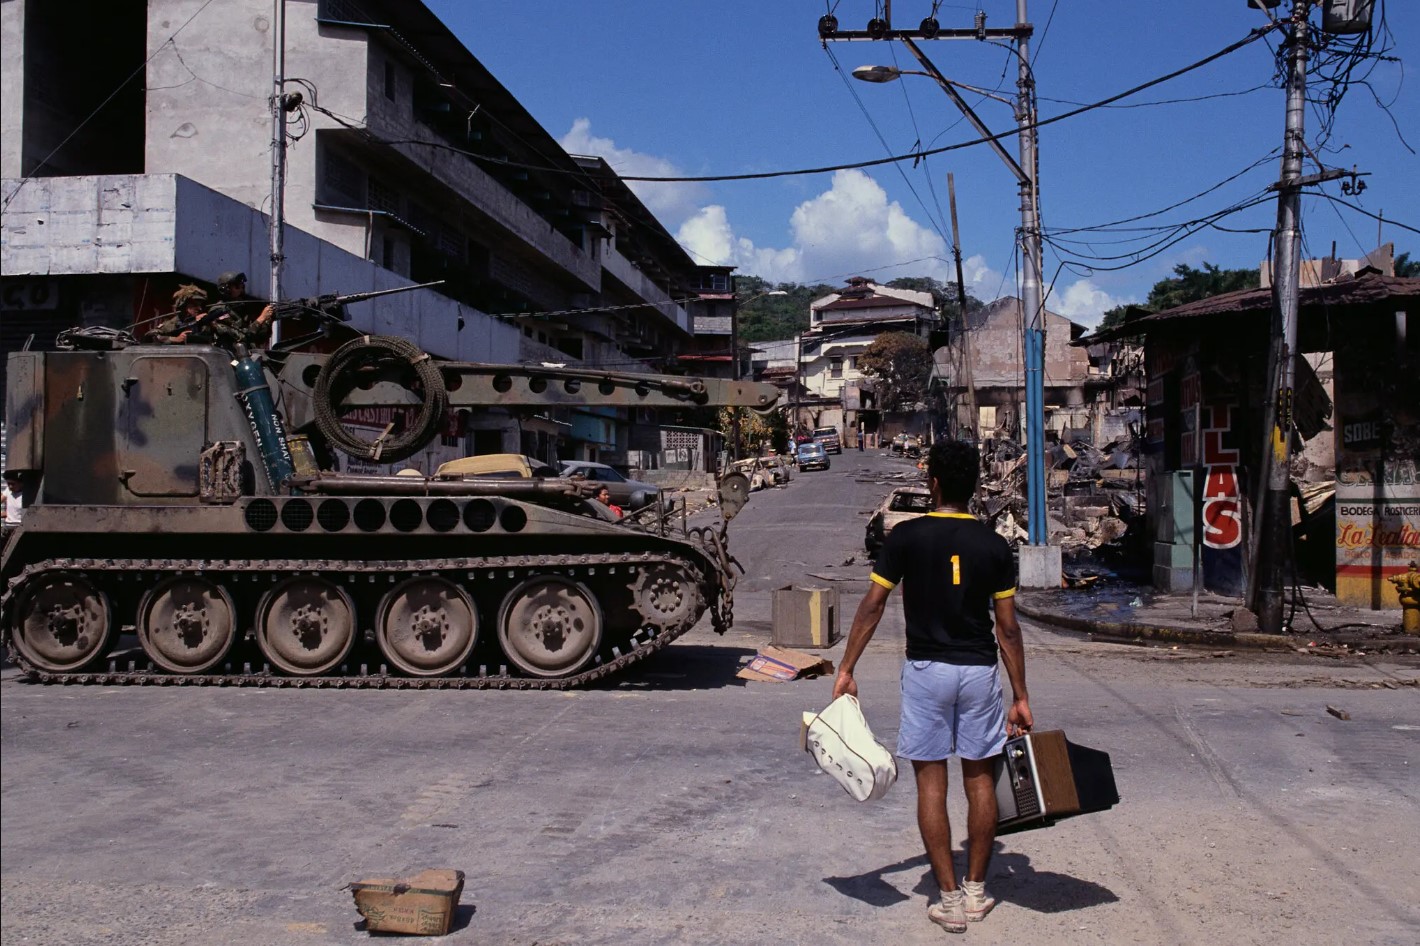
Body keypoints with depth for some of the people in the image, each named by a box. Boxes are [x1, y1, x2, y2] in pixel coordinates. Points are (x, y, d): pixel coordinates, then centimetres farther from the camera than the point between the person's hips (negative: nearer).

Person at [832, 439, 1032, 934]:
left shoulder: (907, 536, -6)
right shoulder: (993, 545, -1)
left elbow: (871, 607, -7)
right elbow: (1008, 628, 0)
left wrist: (846, 669, 1)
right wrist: (1021, 697, 6)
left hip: (926, 669, -2)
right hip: (979, 670, 2)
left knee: (931, 782, 4)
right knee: (980, 779, 13)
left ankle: (949, 898, 6)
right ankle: (976, 891, 21)